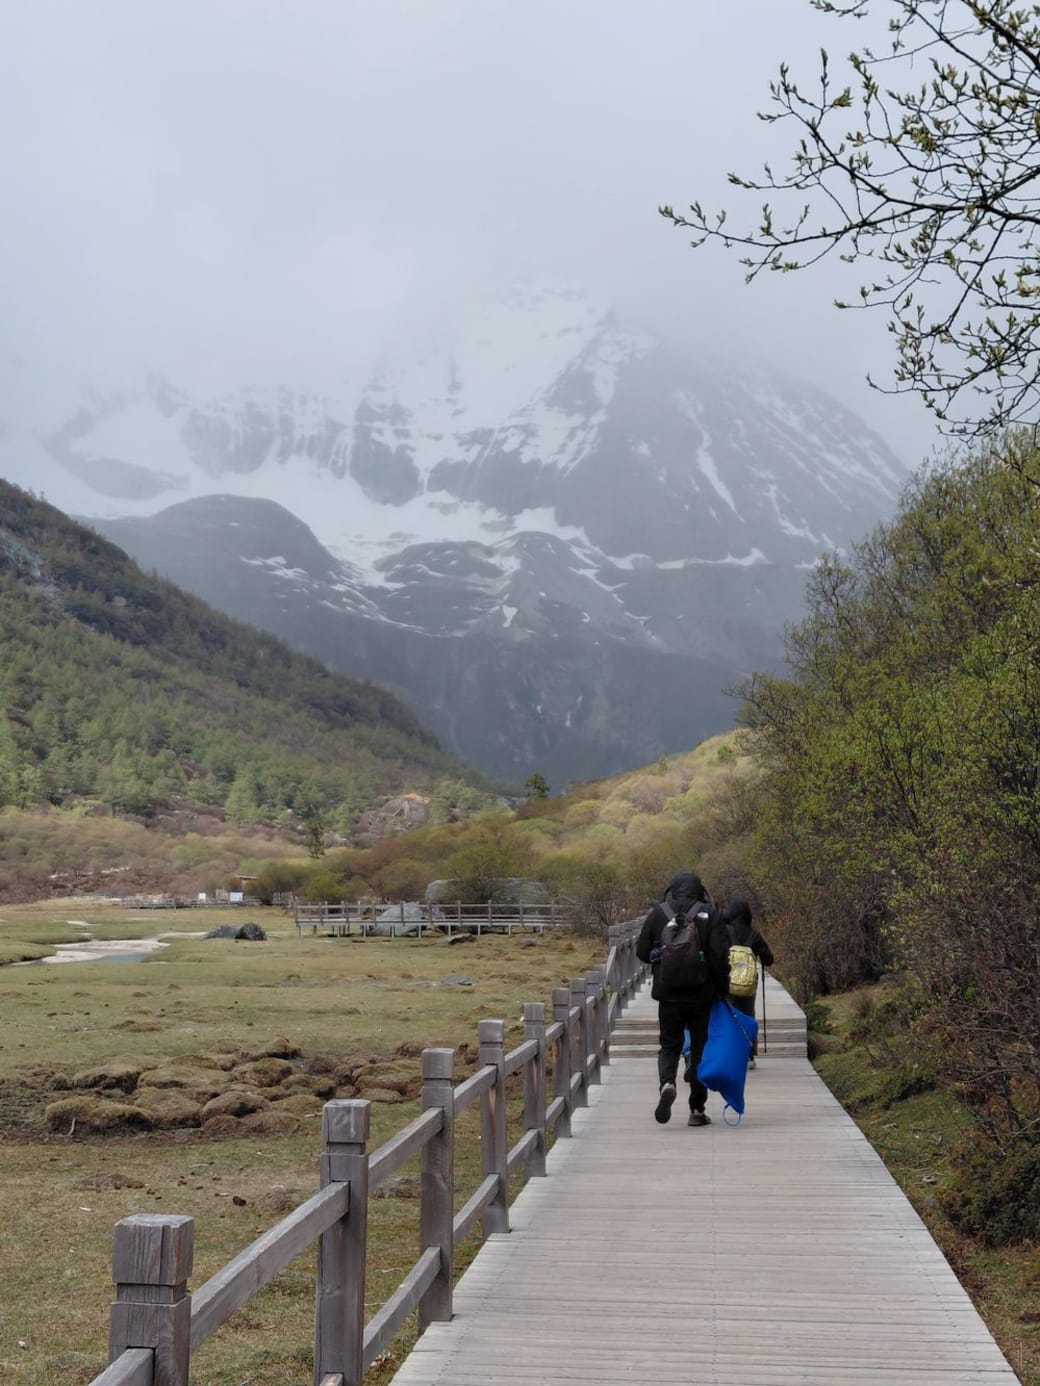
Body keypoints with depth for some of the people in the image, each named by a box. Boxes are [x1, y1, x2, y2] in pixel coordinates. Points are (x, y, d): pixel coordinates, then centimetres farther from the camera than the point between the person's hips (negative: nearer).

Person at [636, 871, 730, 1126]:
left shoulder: (657, 914, 0)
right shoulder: (709, 914, -4)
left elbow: (642, 952, 4)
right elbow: (720, 955, -9)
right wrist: (723, 988, 2)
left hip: (668, 993, 1)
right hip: (702, 994, -1)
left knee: (669, 1045, 12)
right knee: (700, 1048, 11)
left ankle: (666, 1083, -17)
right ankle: (697, 1109, 11)